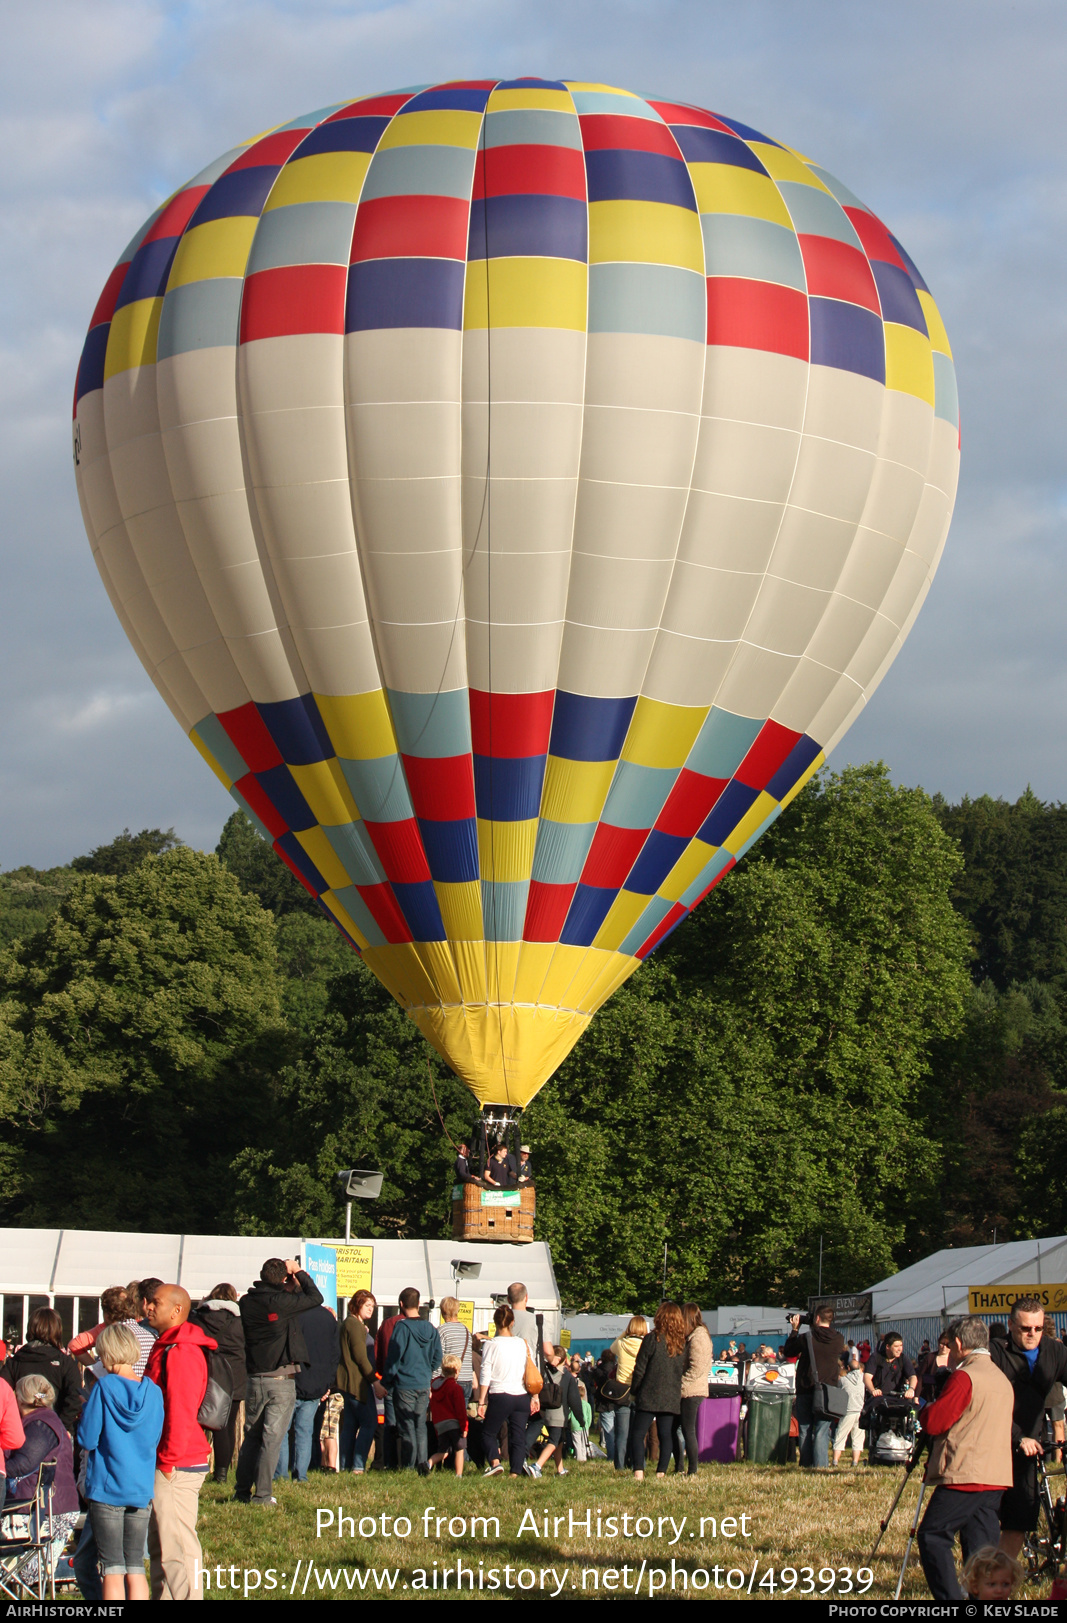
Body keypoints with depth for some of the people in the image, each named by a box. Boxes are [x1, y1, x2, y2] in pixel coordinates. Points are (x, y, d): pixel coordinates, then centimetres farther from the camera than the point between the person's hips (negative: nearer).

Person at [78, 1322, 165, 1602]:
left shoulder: (104, 1387, -11)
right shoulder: (152, 1391, 0)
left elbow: (87, 1439, -9)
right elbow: (154, 1440, 9)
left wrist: (85, 1411, 8)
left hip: (107, 1487, -3)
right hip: (141, 1489, 4)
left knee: (113, 1571, 1)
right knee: (135, 1569, 9)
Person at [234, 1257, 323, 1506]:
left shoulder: (246, 1302, 1)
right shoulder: (282, 1301, -14)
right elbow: (315, 1297, -6)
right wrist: (299, 1272, 7)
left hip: (254, 1380, 5)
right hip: (281, 1380, -5)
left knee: (251, 1436, 16)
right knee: (272, 1437, -2)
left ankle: (242, 1491, 19)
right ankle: (262, 1495, -6)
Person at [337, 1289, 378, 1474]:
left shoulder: (354, 1324, 20)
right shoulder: (354, 1325, -12)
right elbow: (360, 1356, -17)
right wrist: (375, 1380, -15)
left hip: (348, 1382, 11)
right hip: (357, 1382, -11)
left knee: (350, 1424, 10)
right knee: (369, 1422, -9)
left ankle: (345, 1466, 10)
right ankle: (358, 1466, -12)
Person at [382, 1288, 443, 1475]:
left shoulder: (402, 1327, -12)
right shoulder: (431, 1329, 4)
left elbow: (393, 1358, -11)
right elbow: (437, 1358, 9)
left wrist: (386, 1383, -3)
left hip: (404, 1385, -5)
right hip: (424, 1385, 5)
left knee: (406, 1426, 0)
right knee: (420, 1426, 12)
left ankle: (407, 1466, 0)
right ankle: (422, 1463, 2)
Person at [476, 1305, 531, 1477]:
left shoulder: (491, 1344, -5)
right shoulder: (522, 1343, 5)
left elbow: (485, 1376, -5)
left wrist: (481, 1402, -2)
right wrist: (534, 1397, 20)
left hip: (500, 1396, -3)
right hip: (522, 1397, 3)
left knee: (488, 1432, 11)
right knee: (518, 1437, 8)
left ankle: (495, 1461, -10)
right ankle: (515, 1472, 1)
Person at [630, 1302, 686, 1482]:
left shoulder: (652, 1339, -9)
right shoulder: (683, 1343, 3)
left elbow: (639, 1369, -7)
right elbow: (684, 1370, 9)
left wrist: (634, 1390, 5)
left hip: (649, 1396, -4)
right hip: (672, 1398, 4)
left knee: (638, 1434, -2)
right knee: (666, 1436, 9)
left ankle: (638, 1471, -16)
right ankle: (661, 1472, 5)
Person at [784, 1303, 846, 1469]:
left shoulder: (806, 1338, -10)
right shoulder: (839, 1339, -3)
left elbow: (788, 1351, 6)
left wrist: (794, 1330, 15)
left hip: (805, 1390, -1)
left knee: (804, 1429, 7)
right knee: (822, 1430, 0)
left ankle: (807, 1463, 6)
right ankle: (820, 1463, -10)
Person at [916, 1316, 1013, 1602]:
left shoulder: (964, 1377, -11)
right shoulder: (1003, 1379, 16)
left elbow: (934, 1423, -13)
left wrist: (925, 1410, 9)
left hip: (964, 1476, -8)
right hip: (997, 1478, 8)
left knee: (932, 1536, -3)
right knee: (980, 1544, 8)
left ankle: (951, 1599, -12)